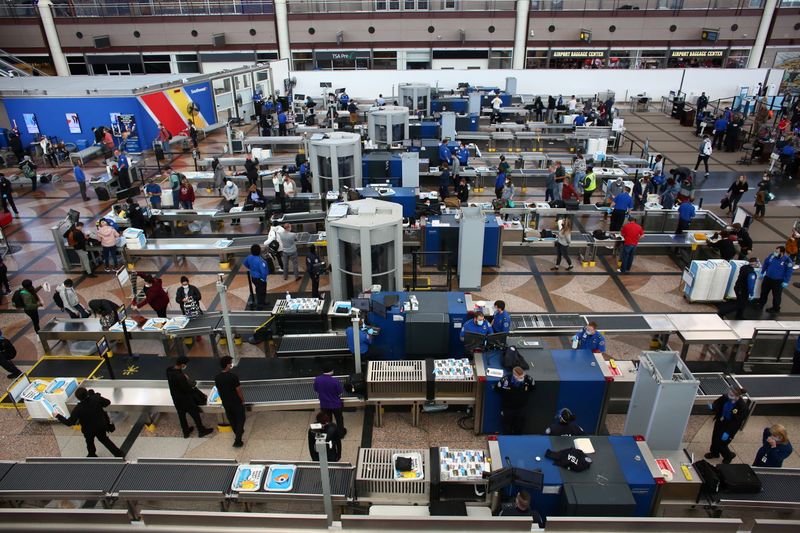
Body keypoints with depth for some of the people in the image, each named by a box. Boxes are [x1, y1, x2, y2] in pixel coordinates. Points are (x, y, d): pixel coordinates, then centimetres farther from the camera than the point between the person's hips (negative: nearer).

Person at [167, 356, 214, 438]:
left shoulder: (169, 371, -11)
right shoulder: (180, 376, -37)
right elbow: (186, 389, -26)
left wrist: (185, 377, -4)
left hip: (176, 398, 7)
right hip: (185, 399, -7)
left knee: (181, 415, 24)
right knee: (195, 414, 13)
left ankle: (186, 432, 42)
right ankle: (201, 431, 30)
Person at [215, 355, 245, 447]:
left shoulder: (217, 377, -8)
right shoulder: (233, 376, -26)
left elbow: (218, 391, 4)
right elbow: (239, 391, -19)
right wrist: (243, 400, -3)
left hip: (225, 403, 5)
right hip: (237, 403, -5)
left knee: (232, 420, 24)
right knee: (240, 419, 10)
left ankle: (237, 433, 44)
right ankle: (237, 441, 7)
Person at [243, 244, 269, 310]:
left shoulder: (249, 257, -9)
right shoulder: (260, 260, -33)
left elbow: (245, 263, 12)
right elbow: (264, 271, -34)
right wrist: (264, 279, -16)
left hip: (253, 277, 8)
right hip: (260, 278, -8)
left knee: (258, 290, 27)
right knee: (261, 292, 9)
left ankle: (262, 302, 47)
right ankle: (259, 307, 18)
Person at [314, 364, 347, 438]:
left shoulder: (317, 380, -18)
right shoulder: (335, 381, -28)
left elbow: (316, 390, -1)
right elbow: (341, 392, -16)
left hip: (324, 405, 2)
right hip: (335, 404, -2)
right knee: (339, 419, 23)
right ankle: (340, 434, 39)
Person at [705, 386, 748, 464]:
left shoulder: (742, 406, -31)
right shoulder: (726, 397, -19)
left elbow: (736, 422, -25)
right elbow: (717, 403, 1)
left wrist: (728, 432, -25)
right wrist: (712, 406, -20)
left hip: (730, 426, -5)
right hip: (720, 422, 5)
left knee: (720, 443, 4)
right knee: (715, 438, 22)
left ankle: (729, 456, 37)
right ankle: (714, 453, 51)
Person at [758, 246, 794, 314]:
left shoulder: (787, 260, -19)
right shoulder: (771, 256, -8)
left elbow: (789, 271, -13)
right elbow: (765, 264, 7)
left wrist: (786, 282, -13)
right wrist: (762, 273, 12)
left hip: (778, 281, -4)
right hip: (767, 278, 4)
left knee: (776, 295, 9)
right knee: (764, 292, 17)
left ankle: (776, 308, 26)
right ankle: (761, 304, 36)